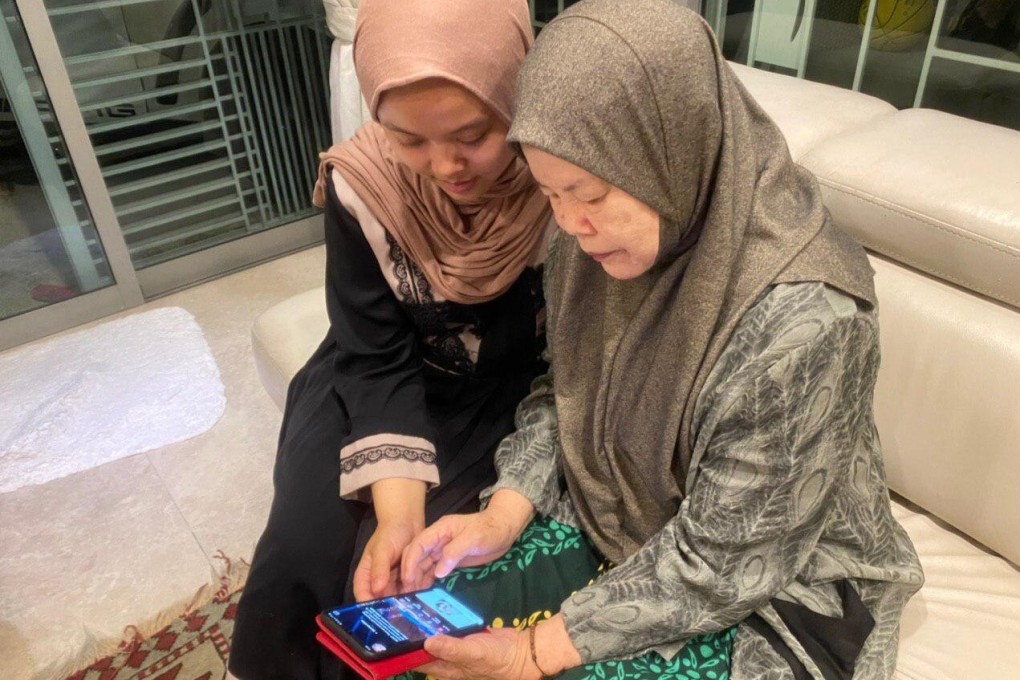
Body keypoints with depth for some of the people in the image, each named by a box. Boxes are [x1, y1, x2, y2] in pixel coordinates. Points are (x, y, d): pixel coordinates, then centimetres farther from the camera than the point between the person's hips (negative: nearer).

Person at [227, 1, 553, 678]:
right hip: (387, 387, 2)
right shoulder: (363, 185, -18)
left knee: (394, 572, -15)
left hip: (521, 394, -1)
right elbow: (378, 361, -14)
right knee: (303, 553, -10)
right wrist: (397, 510, -26)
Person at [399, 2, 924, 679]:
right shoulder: (598, 242, -11)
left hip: (768, 591, -5)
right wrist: (505, 514, -12)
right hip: (610, 520, 5)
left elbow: (722, 562, -23)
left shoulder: (800, 320, -31)